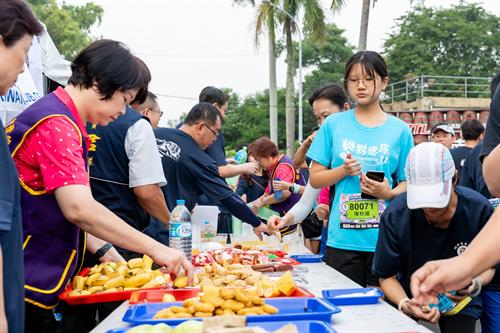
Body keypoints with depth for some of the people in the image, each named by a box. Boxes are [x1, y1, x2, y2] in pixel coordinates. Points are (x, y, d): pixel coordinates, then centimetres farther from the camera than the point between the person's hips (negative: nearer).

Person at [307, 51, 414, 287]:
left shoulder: (400, 130, 3)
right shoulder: (333, 124, 4)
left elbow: (408, 182, 5)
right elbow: (315, 179, 5)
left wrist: (389, 193, -15)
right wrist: (343, 171, -12)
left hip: (384, 239, 0)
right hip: (342, 239, 0)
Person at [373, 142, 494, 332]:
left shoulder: (479, 210, -21)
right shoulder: (395, 215, -24)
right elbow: (386, 276, -14)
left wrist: (476, 284, -29)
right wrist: (405, 304, -33)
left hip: (458, 296, 0)